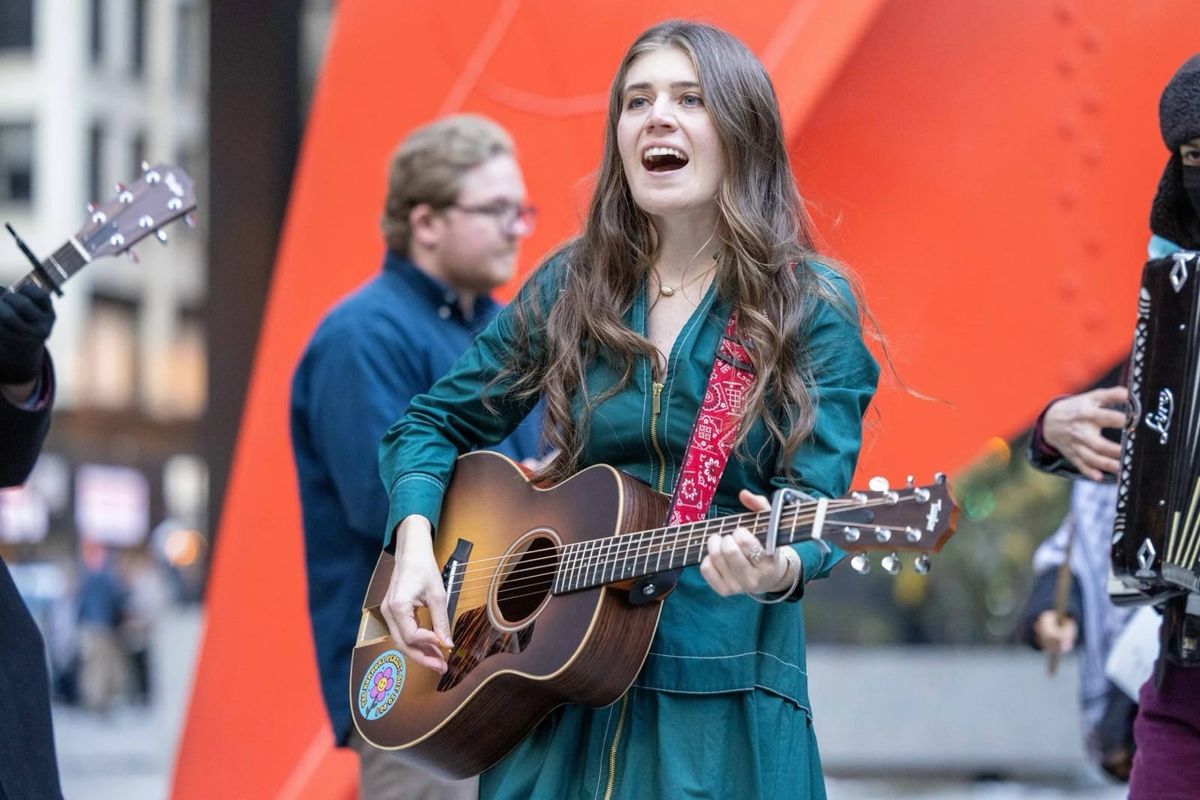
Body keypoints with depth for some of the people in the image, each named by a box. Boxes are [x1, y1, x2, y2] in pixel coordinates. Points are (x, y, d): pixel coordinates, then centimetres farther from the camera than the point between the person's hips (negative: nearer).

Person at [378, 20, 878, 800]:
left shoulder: (812, 306, -4)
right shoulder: (572, 288, 6)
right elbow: (433, 422, 14)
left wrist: (777, 570, -34)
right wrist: (417, 546, -4)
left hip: (720, 701, -3)